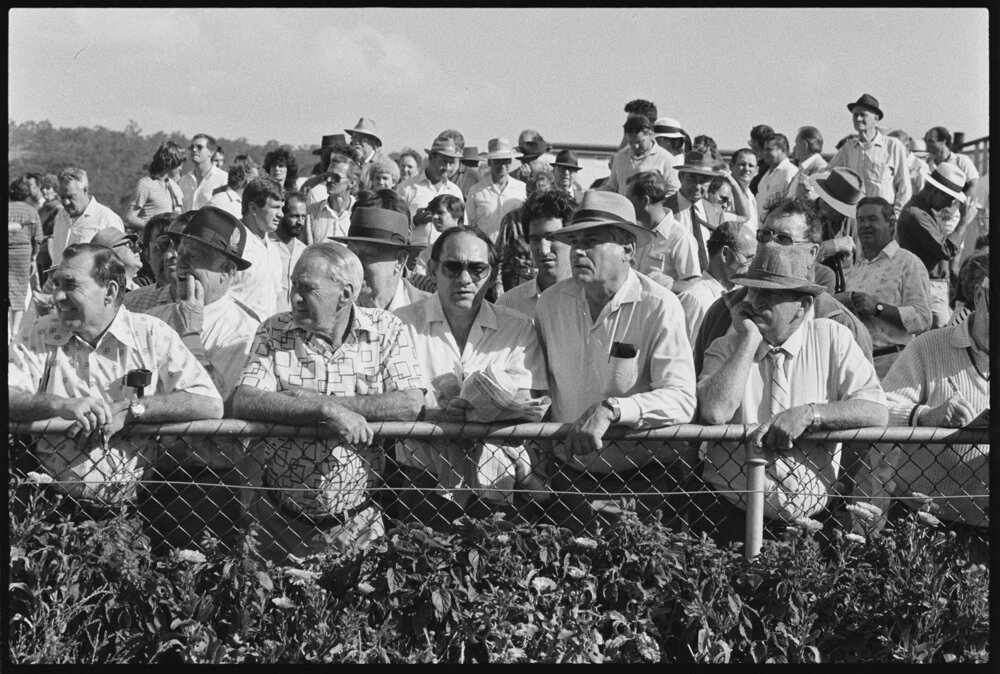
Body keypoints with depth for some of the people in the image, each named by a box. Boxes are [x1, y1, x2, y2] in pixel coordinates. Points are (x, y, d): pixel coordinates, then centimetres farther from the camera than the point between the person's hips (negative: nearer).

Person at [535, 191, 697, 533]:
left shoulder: (659, 307, -10)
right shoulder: (550, 303, 3)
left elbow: (681, 400, -18)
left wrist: (610, 409, -30)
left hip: (643, 479, -3)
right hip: (567, 476, 3)